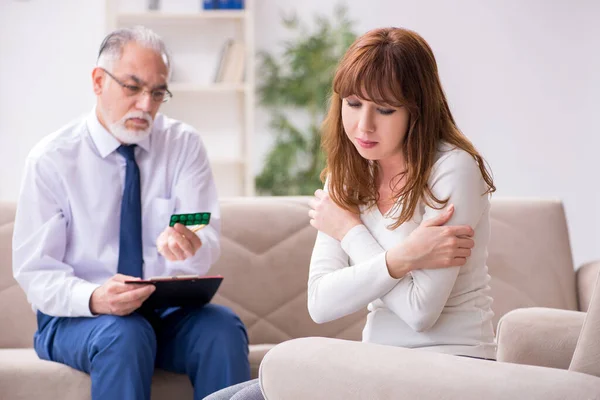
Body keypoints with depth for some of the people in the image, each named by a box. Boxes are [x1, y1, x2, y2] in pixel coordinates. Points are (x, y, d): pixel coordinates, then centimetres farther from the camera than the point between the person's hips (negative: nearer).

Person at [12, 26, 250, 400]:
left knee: (223, 327, -28)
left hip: (168, 312, 3)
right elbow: (35, 272, -8)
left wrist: (189, 245, -33)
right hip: (75, 317, -3)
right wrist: (94, 299, -30)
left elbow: (208, 244, -7)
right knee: (123, 335, -36)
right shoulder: (51, 159, -5)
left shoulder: (184, 144, 3)